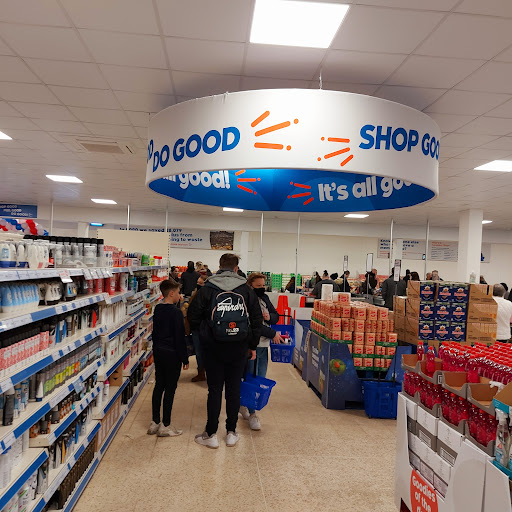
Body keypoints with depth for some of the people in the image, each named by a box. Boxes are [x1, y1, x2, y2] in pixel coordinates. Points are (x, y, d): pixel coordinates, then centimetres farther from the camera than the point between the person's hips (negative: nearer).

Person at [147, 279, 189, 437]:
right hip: (172, 354, -8)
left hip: (158, 352, 8)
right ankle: (165, 426, 9)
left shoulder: (157, 310, 7)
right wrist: (185, 359, -10)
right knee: (170, 388, 1)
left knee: (159, 386, 14)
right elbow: (180, 337, -16)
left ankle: (155, 423, 21)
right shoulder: (176, 312, -17)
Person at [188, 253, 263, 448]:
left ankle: (211, 434, 15)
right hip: (239, 348, 2)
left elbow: (193, 317, -3)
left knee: (214, 389, 6)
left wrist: (203, 334, 14)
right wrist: (253, 346, 12)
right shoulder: (247, 290, 1)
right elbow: (257, 320, 4)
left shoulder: (207, 289, -4)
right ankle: (231, 433, 21)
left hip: (213, 347, -1)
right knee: (234, 389, 11)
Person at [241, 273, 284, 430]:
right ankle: (251, 414, 14)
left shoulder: (264, 298, 11)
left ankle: (244, 405, 31)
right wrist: (273, 334, -16)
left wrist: (270, 317, -6)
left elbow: (276, 315, 19)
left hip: (263, 345, 8)